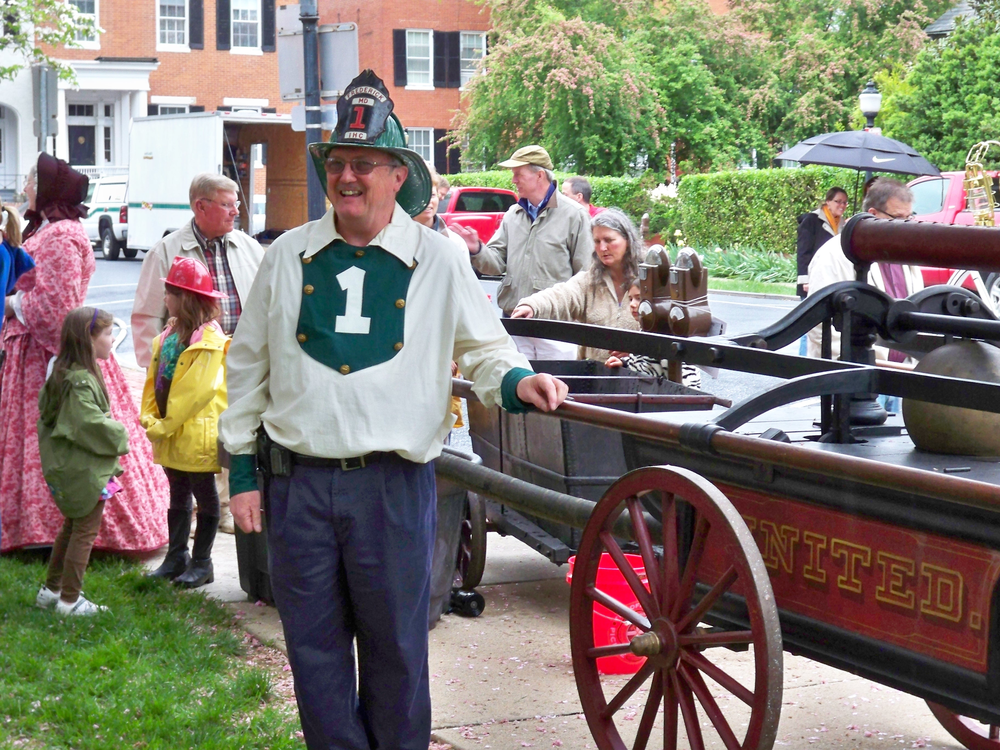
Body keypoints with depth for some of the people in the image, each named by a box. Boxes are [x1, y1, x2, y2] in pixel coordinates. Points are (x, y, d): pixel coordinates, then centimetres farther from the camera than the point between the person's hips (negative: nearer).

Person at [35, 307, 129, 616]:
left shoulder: (62, 374, 7)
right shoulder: (81, 382, -24)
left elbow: (45, 412, 16)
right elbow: (89, 425, -29)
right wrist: (118, 435, -11)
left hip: (65, 468, 10)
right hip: (85, 471, -10)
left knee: (72, 527, 22)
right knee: (85, 531, 1)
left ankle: (50, 590, 31)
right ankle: (69, 600, 8)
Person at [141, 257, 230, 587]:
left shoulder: (209, 340, -18)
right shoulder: (170, 333, 7)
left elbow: (197, 391, -22)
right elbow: (154, 379, 11)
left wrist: (164, 424, -18)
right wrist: (150, 418, 0)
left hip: (196, 434, -8)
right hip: (169, 434, 8)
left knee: (205, 496, 5)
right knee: (178, 495, 17)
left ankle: (202, 562, 13)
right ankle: (176, 557, 26)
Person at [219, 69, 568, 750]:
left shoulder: (439, 261, 2)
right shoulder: (288, 258, 7)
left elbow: (485, 348, 11)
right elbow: (249, 367, 12)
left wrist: (517, 381, -12)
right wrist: (243, 470, 10)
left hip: (394, 484, -2)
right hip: (297, 482, 2)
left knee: (397, 648, 6)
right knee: (315, 649, 8)